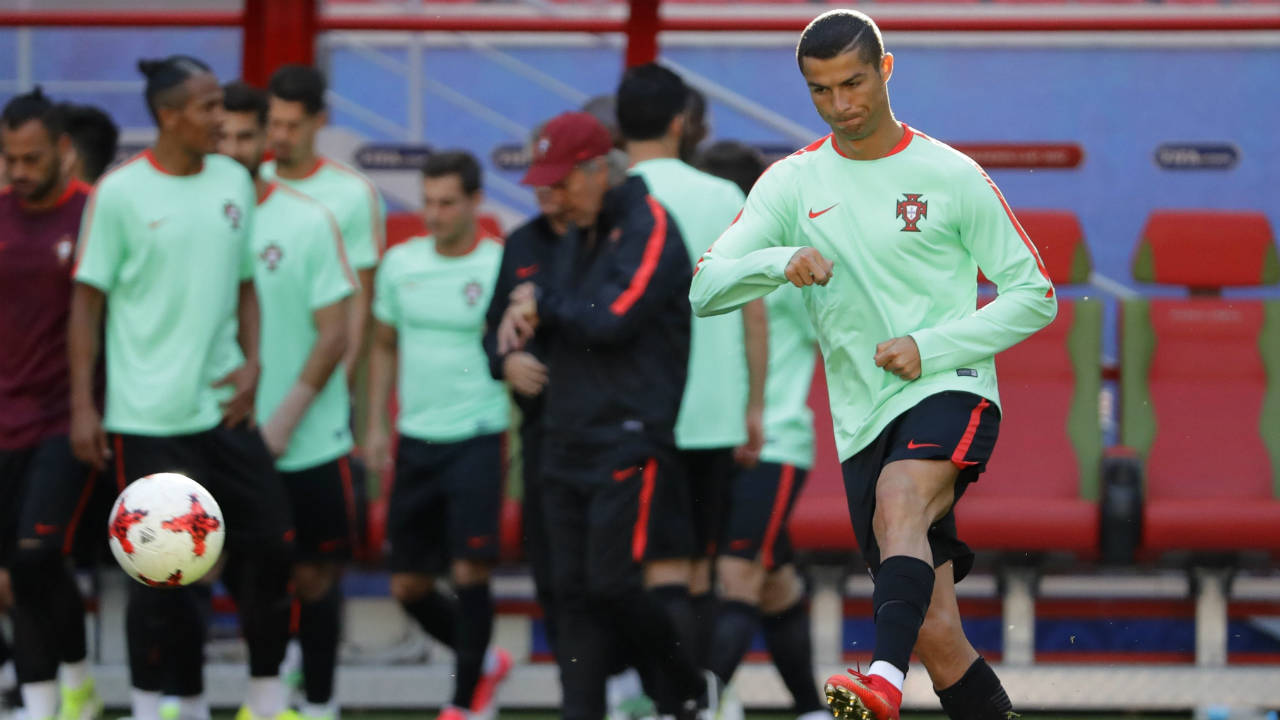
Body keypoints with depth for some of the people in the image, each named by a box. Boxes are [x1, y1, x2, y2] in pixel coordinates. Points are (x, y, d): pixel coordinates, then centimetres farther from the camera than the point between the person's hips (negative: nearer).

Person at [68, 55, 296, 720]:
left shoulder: (234, 182, 7)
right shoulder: (119, 193, -7)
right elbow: (88, 299, -4)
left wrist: (251, 363, 1)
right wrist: (82, 406, -8)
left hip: (223, 408, 5)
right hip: (148, 417, -5)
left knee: (268, 546, 1)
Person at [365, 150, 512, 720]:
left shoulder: (501, 267, -7)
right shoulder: (401, 263, 7)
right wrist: (376, 425, 13)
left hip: (477, 439, -5)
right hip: (416, 438, 5)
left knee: (469, 571, -12)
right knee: (408, 586, 7)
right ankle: (484, 662, 31)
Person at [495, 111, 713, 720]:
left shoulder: (648, 229, -10)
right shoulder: (579, 235, 17)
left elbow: (612, 319, -19)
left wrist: (543, 302, -4)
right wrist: (527, 314, -5)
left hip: (630, 439, -8)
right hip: (567, 440, 8)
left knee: (612, 584, -10)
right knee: (574, 592, 4)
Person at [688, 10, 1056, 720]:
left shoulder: (950, 176, 2)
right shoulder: (791, 184, 10)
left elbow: (1034, 295, 5)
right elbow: (705, 289, 2)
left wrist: (930, 347, -9)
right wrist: (780, 262, -20)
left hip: (950, 393, -4)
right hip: (862, 422, 4)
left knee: (898, 501, -37)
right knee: (936, 636, -2)